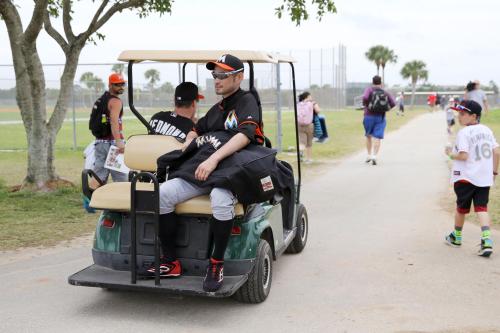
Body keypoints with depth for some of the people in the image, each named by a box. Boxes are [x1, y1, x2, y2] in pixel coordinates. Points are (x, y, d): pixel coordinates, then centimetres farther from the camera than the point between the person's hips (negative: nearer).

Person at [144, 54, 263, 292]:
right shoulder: (217, 109, 24)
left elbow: (245, 134, -20)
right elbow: (196, 130, 39)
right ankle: (170, 262, -12)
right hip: (206, 170, 7)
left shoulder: (246, 101, -1)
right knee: (163, 193, -17)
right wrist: (187, 145, 15)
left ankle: (216, 263, -24)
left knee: (220, 198, -41)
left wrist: (214, 159, -31)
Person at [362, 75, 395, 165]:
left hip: (369, 116, -1)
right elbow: (393, 103, -1)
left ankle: (369, 155, 20)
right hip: (381, 117, 1)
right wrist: (386, 108, 15)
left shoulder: (369, 89, -2)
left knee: (368, 136, 19)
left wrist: (366, 105, -3)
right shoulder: (385, 93, 6)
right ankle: (374, 156, -21)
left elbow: (365, 98, -21)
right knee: (377, 138, -5)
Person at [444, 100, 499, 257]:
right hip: (485, 177, 5)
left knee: (461, 207, 11)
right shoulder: (486, 130, 8)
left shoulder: (463, 133, -12)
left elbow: (463, 156, -19)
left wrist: (451, 154, -1)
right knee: (481, 207, 3)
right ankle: (486, 240, -15)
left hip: (465, 177, -5)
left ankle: (456, 236, 30)